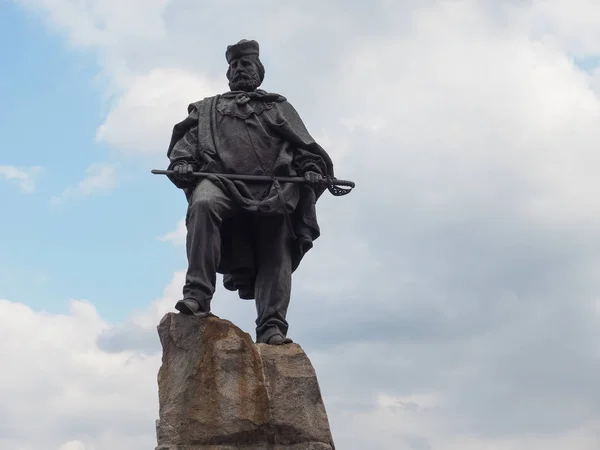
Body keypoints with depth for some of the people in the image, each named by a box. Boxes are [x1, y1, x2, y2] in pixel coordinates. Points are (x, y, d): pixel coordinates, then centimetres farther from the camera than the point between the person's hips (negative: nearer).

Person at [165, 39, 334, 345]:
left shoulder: (279, 108, 32)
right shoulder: (208, 109, 34)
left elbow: (304, 147, 19)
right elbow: (186, 140, 19)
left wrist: (312, 169, -2)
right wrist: (182, 162, -4)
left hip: (273, 188, 1)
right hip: (222, 179, -1)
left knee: (276, 256, -14)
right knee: (203, 204, -35)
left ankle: (272, 328, -20)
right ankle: (197, 294, -41)